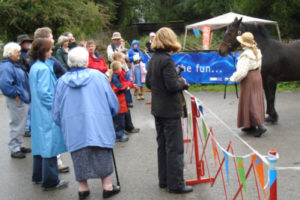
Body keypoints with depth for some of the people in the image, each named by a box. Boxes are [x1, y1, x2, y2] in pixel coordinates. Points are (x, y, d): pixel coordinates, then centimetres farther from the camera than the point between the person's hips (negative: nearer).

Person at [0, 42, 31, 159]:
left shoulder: (13, 65, 13)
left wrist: (24, 95, 14)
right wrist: (15, 95, -21)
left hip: (22, 100, 10)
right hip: (16, 101, -10)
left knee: (21, 124, 18)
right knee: (16, 125, 0)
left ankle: (19, 146, 31)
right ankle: (14, 150, 11)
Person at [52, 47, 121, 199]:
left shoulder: (62, 81, 2)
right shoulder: (97, 76, -2)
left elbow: (56, 111, 7)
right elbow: (113, 102, 2)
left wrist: (63, 124, 22)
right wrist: (111, 114, 21)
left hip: (73, 127, 1)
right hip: (98, 123, -1)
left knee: (80, 155, 11)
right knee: (102, 155, 10)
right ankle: (107, 186, 16)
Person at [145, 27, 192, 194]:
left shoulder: (152, 60, 8)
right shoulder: (167, 60, -19)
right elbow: (172, 85, -23)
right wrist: (183, 82, -3)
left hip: (158, 110, 9)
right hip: (170, 111, -9)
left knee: (162, 145, 17)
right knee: (175, 148, 0)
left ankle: (164, 180, 27)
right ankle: (176, 184, 7)